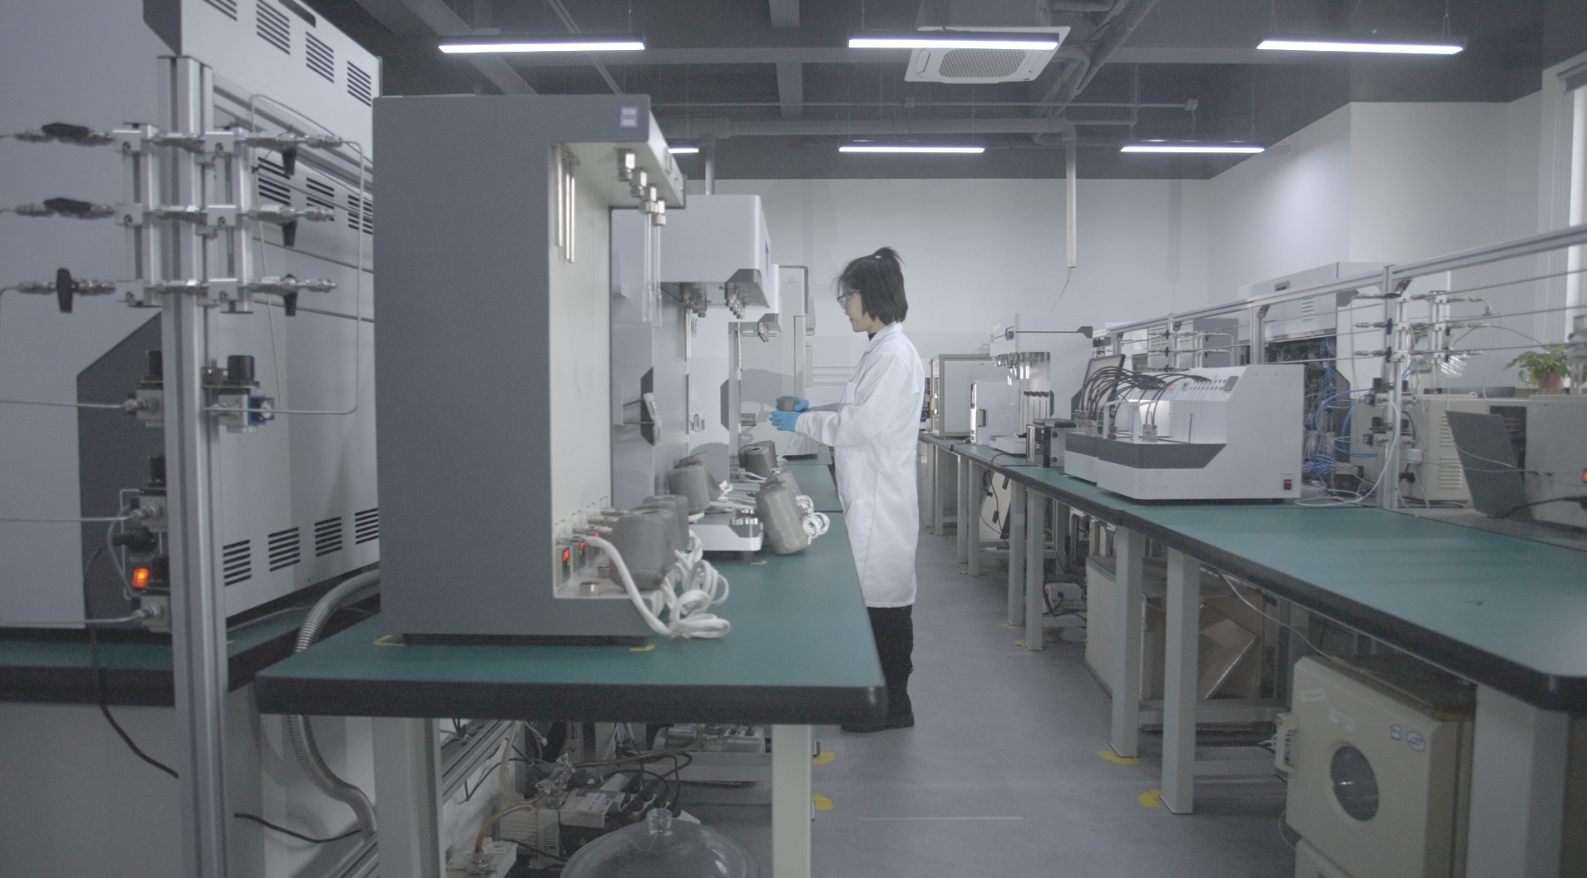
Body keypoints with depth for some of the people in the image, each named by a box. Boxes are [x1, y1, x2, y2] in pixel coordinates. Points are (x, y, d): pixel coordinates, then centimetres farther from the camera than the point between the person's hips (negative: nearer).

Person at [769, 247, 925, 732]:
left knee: (884, 597, 0)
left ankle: (894, 705, 14)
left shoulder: (895, 355, -17)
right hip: (869, 496, 10)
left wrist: (799, 423, -10)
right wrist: (812, 408, 13)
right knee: (880, 597, 16)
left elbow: (861, 424, -20)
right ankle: (886, 695, 28)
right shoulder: (881, 349, 15)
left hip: (881, 500, -10)